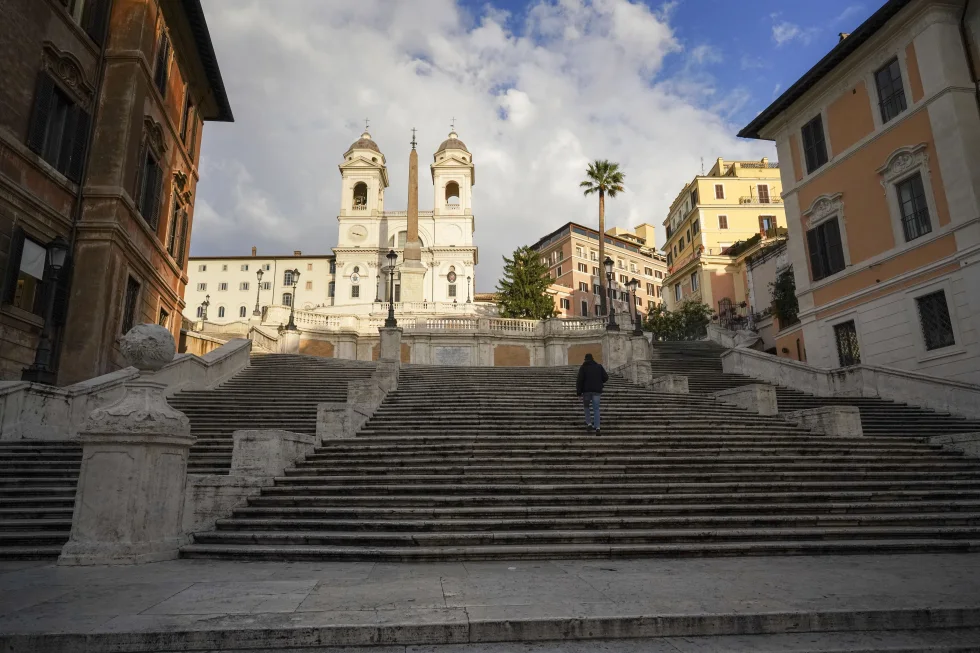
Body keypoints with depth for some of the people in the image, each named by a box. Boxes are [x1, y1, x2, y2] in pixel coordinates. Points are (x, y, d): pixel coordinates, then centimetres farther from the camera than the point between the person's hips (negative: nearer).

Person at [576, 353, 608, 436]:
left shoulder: (583, 367, 2)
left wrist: (578, 392, -4)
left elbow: (580, 380, -6)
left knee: (586, 407, 19)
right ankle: (597, 428, -12)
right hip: (597, 391, 2)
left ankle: (589, 423, 7)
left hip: (586, 391, -1)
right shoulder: (599, 367, 10)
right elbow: (606, 377, 6)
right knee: (596, 409, 0)